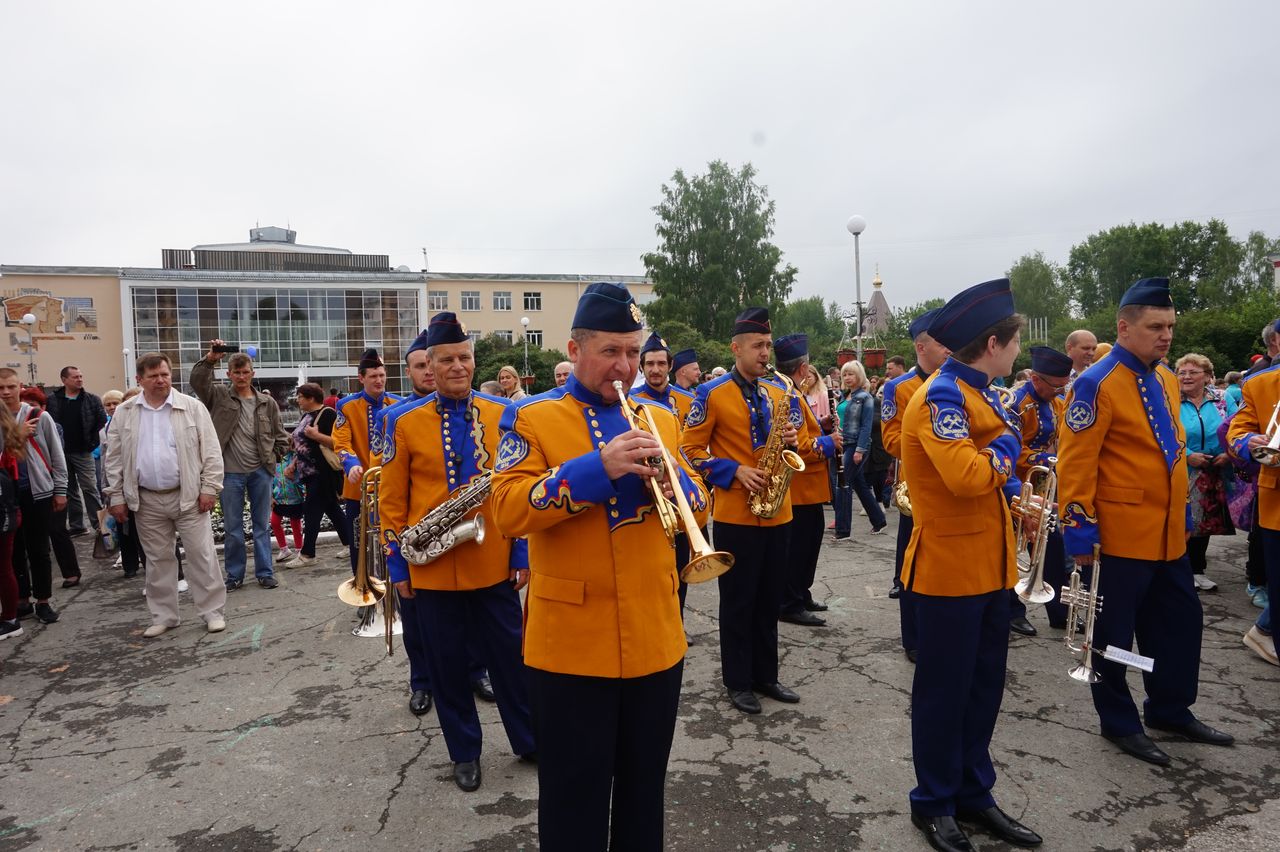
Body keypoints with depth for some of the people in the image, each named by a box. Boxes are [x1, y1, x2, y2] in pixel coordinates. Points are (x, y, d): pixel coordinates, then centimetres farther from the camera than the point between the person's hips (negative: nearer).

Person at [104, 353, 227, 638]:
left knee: (201, 555, 0)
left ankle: (212, 611, 10)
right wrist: (116, 497, 4)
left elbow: (211, 451, -4)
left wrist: (209, 488, -8)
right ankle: (164, 616, 23)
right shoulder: (124, 413, 5)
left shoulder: (193, 407, -3)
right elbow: (114, 459, 8)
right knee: (158, 559, 12)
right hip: (147, 500, 3)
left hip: (188, 496, -3)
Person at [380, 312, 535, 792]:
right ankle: (464, 752, 30)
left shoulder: (502, 414, 0)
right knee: (447, 665, 12)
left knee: (509, 656, 11)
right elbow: (391, 500, 0)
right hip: (432, 570, 0)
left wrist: (523, 552, -1)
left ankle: (529, 740, 30)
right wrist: (397, 566, 0)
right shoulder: (403, 421, -3)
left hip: (494, 565, 1)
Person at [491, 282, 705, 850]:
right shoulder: (532, 418, -5)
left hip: (655, 639, 5)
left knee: (644, 787, 20)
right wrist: (599, 468, -26)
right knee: (575, 796, 10)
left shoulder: (659, 417, 10)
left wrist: (671, 479, -11)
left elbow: (696, 502, 12)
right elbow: (506, 509, -17)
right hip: (570, 644, -4)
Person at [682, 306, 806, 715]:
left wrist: (794, 439, -6)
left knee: (769, 599, 15)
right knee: (738, 601, 5)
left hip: (777, 511, 5)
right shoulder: (712, 394, -8)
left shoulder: (781, 391, 9)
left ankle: (765, 675, 29)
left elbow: (795, 438, 17)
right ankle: (738, 681, 19)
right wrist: (734, 472, -18)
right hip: (735, 515, -5)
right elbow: (691, 450, -7)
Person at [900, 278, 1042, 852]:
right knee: (943, 691, 5)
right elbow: (967, 476, -31)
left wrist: (1016, 498, 5)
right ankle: (933, 803, 23)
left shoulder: (979, 393, 12)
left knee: (984, 686, 17)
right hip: (949, 569, -9)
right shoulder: (941, 396, -19)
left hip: (990, 566, 9)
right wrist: (1008, 443, -13)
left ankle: (974, 793, 33)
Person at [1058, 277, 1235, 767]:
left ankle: (1171, 710, 36)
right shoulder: (1096, 385, -16)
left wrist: (1183, 512, 18)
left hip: (1168, 534, 9)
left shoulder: (1166, 379, 10)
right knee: (1114, 633, 6)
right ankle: (1119, 723, 22)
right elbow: (1075, 464, -19)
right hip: (1119, 536, -8)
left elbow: (1173, 450, 19)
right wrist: (1079, 531, -20)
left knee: (1181, 621, 19)